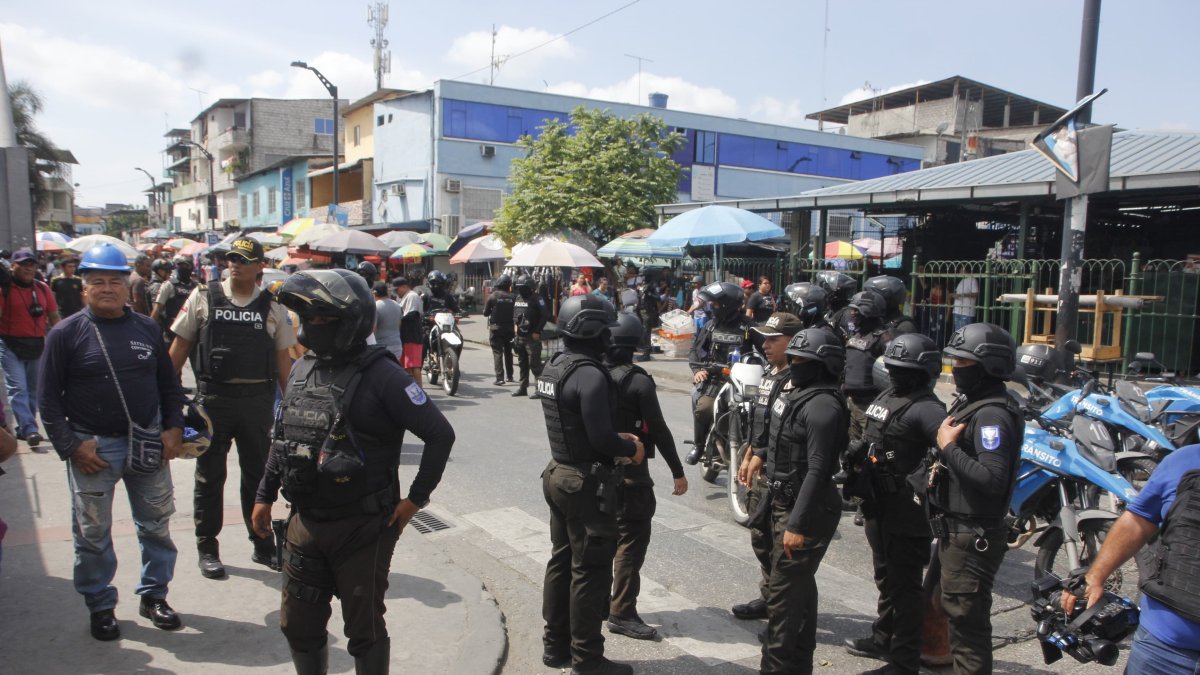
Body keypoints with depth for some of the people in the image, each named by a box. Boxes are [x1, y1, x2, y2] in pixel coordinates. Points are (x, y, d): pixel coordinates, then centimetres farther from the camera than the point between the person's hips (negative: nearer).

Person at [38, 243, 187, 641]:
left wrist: (173, 428, 0)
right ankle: (100, 606, 24)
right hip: (93, 447, -3)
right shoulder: (66, 334, -5)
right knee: (93, 533, 7)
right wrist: (70, 446, -10)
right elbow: (49, 398, -3)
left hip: (148, 444, 3)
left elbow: (169, 384, 11)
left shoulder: (147, 329, 5)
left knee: (156, 524, 11)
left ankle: (154, 594, 27)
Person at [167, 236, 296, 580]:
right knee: (209, 476, 9)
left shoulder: (272, 306, 4)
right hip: (213, 397, -1)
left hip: (258, 400, 1)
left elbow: (282, 358, 8)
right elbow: (179, 346, 4)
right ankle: (207, 548, 23)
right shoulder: (203, 297, 1)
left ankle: (263, 545, 26)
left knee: (258, 473, 12)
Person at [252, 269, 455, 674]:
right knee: (298, 625, 19)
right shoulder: (301, 370, 5)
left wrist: (415, 499, -14)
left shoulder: (380, 375, -18)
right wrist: (264, 496, 19)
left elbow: (440, 434, -18)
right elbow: (283, 438, 18)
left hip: (363, 527, -7)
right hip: (306, 522, 7)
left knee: (364, 629, 10)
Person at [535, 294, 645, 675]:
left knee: (561, 561, 18)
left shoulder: (553, 367, 7)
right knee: (590, 571, 3)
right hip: (587, 484, -10)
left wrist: (616, 439, 8)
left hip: (558, 473, 10)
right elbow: (601, 438, -26)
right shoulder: (590, 375, -23)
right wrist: (632, 448, -7)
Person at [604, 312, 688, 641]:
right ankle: (622, 613, 2)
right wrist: (678, 472, -7)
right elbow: (659, 430, -15)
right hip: (629, 472, -7)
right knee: (632, 539, 0)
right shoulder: (638, 381, -17)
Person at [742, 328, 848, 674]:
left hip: (806, 509, -10)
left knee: (784, 592, -4)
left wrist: (797, 524, -27)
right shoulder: (796, 390, 9)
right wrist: (763, 454, 7)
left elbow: (818, 470, -26)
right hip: (783, 501, 10)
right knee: (799, 584, 20)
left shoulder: (822, 406, -21)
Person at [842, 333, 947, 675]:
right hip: (879, 503, 10)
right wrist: (855, 456, 16)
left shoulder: (925, 407, -19)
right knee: (885, 576, 23)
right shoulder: (885, 396, 11)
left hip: (906, 507, -9)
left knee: (904, 583, 2)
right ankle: (884, 638, 40)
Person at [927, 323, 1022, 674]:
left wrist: (948, 447, -22)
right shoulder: (970, 403, 13)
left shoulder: (993, 414, -20)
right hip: (955, 530, 11)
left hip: (973, 536, -11)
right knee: (953, 611, 23)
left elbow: (993, 479, -30)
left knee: (966, 621, -3)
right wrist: (942, 467, 3)